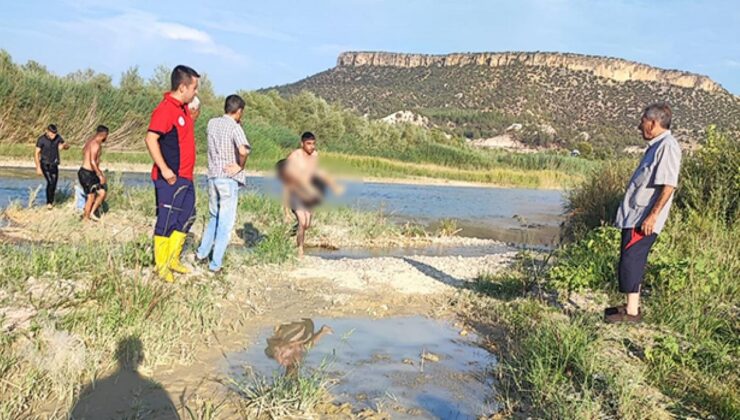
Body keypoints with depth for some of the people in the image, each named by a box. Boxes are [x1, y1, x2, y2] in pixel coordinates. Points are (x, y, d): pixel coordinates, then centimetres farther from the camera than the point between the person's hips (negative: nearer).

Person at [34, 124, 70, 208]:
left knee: (54, 183, 5)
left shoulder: (57, 137, -4)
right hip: (45, 165, -4)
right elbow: (36, 154, -10)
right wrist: (38, 167, -14)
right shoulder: (41, 139, -15)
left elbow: (67, 146, 6)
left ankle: (51, 201, 23)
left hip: (54, 165, 4)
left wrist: (63, 146, -20)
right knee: (50, 182, -19)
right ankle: (49, 202, -10)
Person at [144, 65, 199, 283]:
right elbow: (151, 139, -24)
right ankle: (161, 266, 14)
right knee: (167, 221, 0)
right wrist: (164, 169, -26)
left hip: (185, 177, 10)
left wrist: (192, 113, 14)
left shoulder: (182, 108, 12)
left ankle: (173, 259, 31)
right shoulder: (165, 109, -16)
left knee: (187, 217, 17)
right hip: (170, 178, -10)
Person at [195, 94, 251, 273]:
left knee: (214, 218, 23)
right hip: (229, 179, -6)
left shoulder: (212, 123, 6)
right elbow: (243, 150, -29)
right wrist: (241, 166, -11)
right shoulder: (235, 128, -12)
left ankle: (202, 253, 27)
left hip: (212, 176, 6)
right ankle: (215, 264, 5)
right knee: (225, 222, 2)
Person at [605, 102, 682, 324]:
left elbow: (668, 186, -22)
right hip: (634, 216, 10)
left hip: (643, 219, -10)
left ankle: (632, 312, 1)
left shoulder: (668, 147, -15)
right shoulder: (656, 146, 16)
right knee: (631, 262, 14)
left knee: (631, 261, -7)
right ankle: (632, 306, 24)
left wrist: (652, 216, -24)